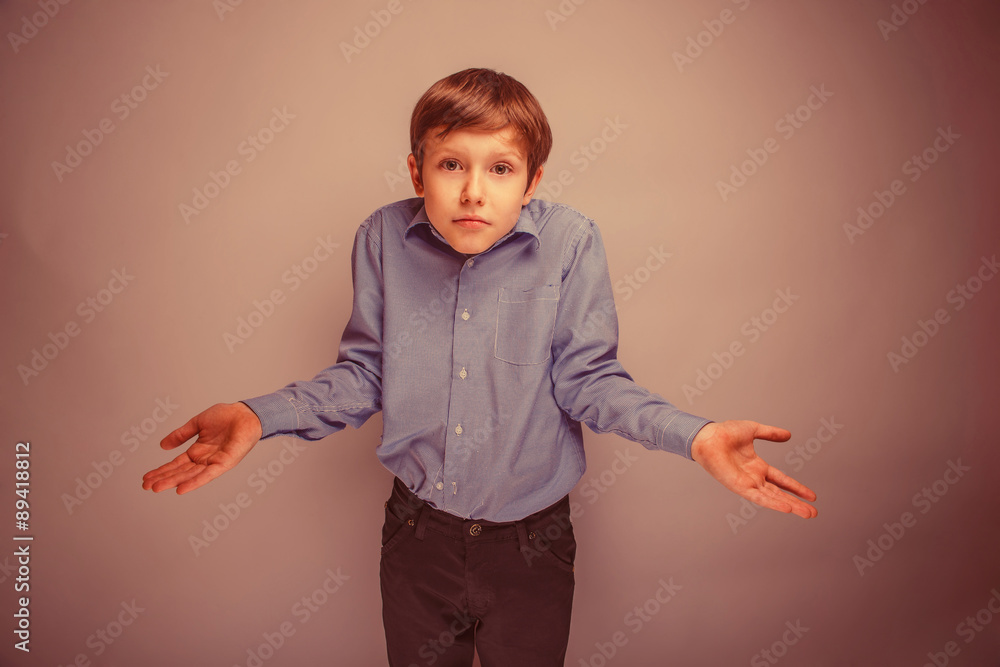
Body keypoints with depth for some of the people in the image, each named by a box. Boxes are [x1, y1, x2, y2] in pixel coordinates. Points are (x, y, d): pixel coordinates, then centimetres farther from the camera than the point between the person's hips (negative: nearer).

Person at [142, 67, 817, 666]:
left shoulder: (571, 242, -17)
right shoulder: (384, 237, -11)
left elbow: (586, 379, -12)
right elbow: (364, 373, -5)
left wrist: (696, 435, -27)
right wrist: (257, 416, -18)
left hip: (530, 545, -1)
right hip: (418, 532, 2)